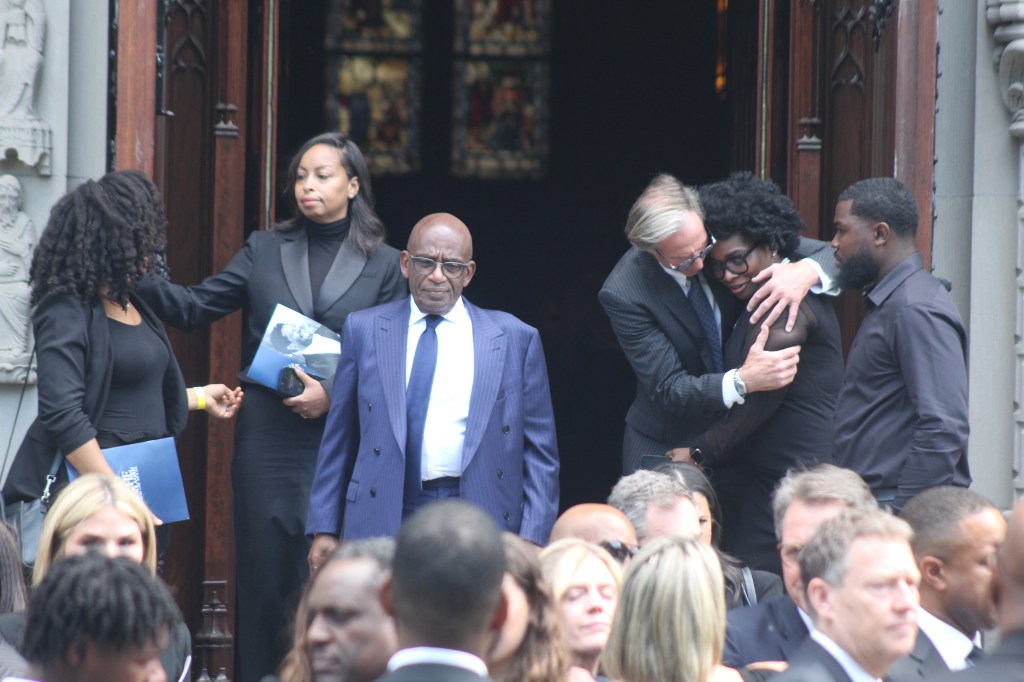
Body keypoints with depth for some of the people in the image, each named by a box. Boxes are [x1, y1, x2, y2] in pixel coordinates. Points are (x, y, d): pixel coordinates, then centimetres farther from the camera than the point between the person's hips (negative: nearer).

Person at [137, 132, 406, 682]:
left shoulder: (382, 264, 6)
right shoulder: (265, 250, 12)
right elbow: (193, 309, 5)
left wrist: (333, 393, -13)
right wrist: (142, 275, -12)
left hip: (342, 439, -2)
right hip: (268, 443, 2)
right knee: (264, 570, 1)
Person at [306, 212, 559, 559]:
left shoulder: (515, 339, 9)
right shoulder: (364, 331, 12)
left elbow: (540, 452, 8)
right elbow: (338, 438, 14)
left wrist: (533, 540, -2)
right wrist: (324, 528, 8)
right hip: (382, 526, 1)